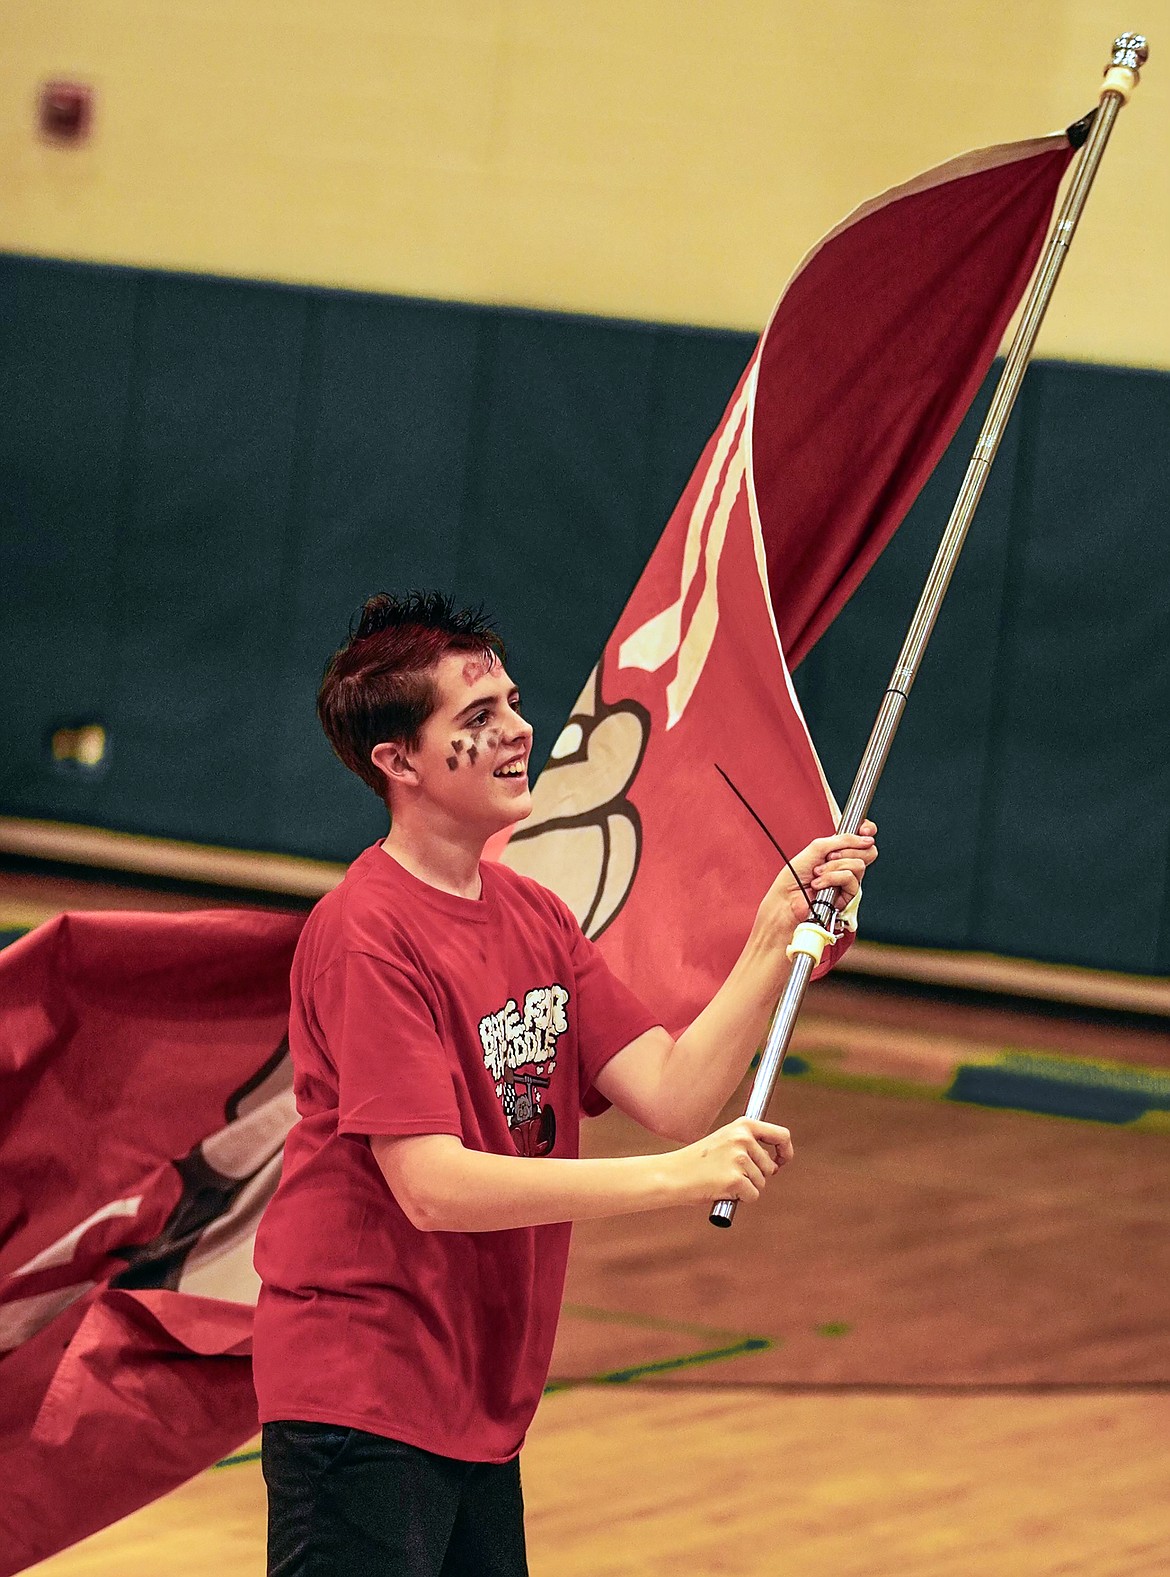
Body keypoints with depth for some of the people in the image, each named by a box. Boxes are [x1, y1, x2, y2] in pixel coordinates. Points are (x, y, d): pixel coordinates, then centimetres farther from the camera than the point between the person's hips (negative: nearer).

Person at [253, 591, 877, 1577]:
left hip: (483, 1407, 9)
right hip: (359, 1409, -9)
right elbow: (433, 1186, -23)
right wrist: (672, 1179, -27)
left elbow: (675, 1097, 2)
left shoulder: (534, 918, 10)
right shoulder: (368, 936, -16)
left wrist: (779, 934, -8)